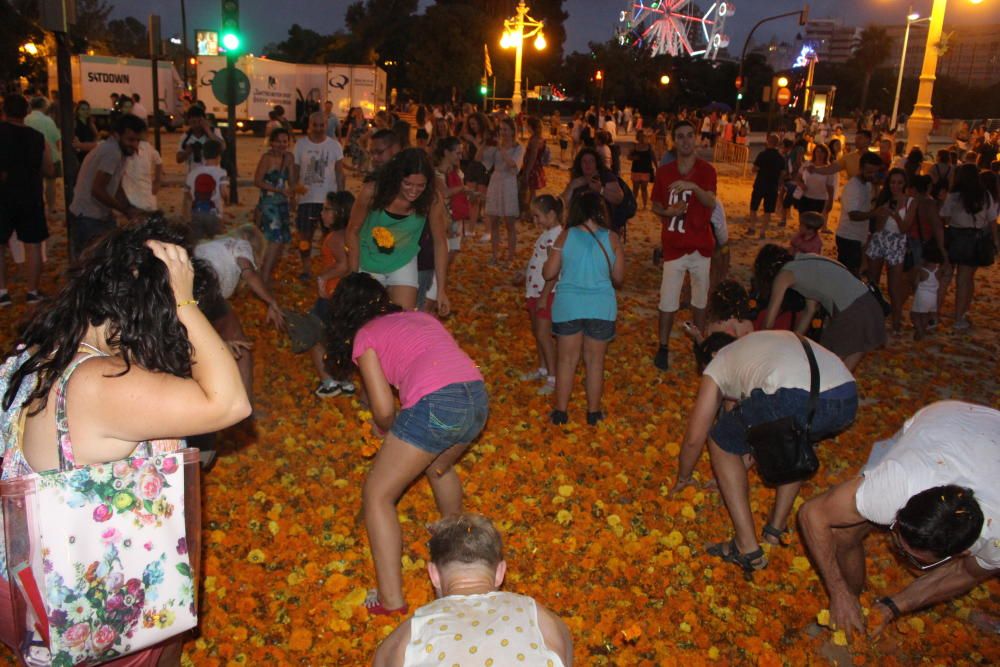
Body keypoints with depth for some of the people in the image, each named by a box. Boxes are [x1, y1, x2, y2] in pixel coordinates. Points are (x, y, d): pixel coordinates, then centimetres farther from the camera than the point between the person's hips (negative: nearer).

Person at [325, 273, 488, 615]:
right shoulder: (421, 316, 27)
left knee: (377, 496, 10)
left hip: (435, 404, -7)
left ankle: (391, 599, 7)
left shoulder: (364, 336, 11)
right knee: (439, 466, 36)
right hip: (478, 397, 7)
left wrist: (384, 429, 26)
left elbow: (384, 409, 3)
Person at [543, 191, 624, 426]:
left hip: (568, 305, 0)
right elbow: (618, 278, 2)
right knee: (595, 361, 13)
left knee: (567, 359, 12)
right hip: (601, 307, 0)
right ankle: (593, 412, 23)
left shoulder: (566, 235, -3)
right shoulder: (612, 238, -3)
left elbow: (548, 273, 0)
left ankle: (560, 411, 19)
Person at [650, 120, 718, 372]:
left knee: (700, 297, 14)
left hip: (701, 245, 0)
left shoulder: (706, 169, -5)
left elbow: (711, 202, -21)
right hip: (673, 246, 0)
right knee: (668, 299, -1)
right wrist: (668, 212, -15)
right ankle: (663, 347, 10)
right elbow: (655, 206, 8)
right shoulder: (664, 172, 0)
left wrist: (693, 186, -41)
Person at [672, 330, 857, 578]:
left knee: (721, 443, 18)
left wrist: (683, 478, 43)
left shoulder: (717, 365, 23)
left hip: (792, 400, -6)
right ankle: (777, 526, 37)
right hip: (848, 398, 7)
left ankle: (748, 547, 14)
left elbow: (694, 438, 24)